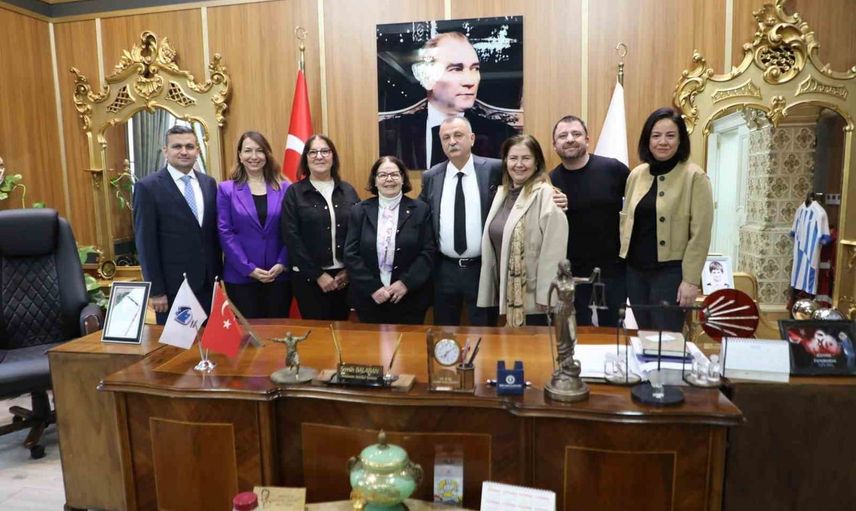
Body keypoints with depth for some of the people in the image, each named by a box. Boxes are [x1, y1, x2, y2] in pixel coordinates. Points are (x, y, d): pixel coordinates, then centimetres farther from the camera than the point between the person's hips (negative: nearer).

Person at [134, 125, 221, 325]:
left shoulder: (209, 183, 8)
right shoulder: (148, 187, -7)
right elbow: (146, 243, -9)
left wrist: (219, 274, 10)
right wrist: (156, 290, -11)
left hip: (208, 281, 5)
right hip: (173, 285, -4)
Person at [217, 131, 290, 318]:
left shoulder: (284, 188, 5)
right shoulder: (226, 189, 2)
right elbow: (224, 232, -4)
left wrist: (282, 264, -10)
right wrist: (248, 268, -12)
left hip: (279, 275, 2)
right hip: (240, 277, -1)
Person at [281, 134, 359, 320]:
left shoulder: (348, 191, 8)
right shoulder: (294, 193, -2)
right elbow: (292, 238, -8)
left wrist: (349, 270, -4)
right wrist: (318, 274, -12)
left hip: (345, 276, 3)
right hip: (309, 277, -3)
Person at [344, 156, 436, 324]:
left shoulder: (420, 210, 1)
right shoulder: (360, 211, 4)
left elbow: (428, 252, -4)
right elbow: (351, 255, -1)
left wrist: (406, 283, -14)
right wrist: (373, 288, -11)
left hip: (410, 299, -1)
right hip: (369, 299, 1)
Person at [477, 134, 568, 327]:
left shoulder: (546, 195, -14)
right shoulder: (502, 192, 10)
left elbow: (553, 249, -18)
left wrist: (546, 295, -18)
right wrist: (496, 290, 14)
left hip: (533, 298, -7)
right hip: (506, 292, 7)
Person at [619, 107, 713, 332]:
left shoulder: (694, 177, -8)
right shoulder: (636, 174, 7)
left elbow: (700, 233, -10)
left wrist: (691, 280, -13)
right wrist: (623, 256, 8)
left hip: (670, 271, -5)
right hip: (635, 270, 5)